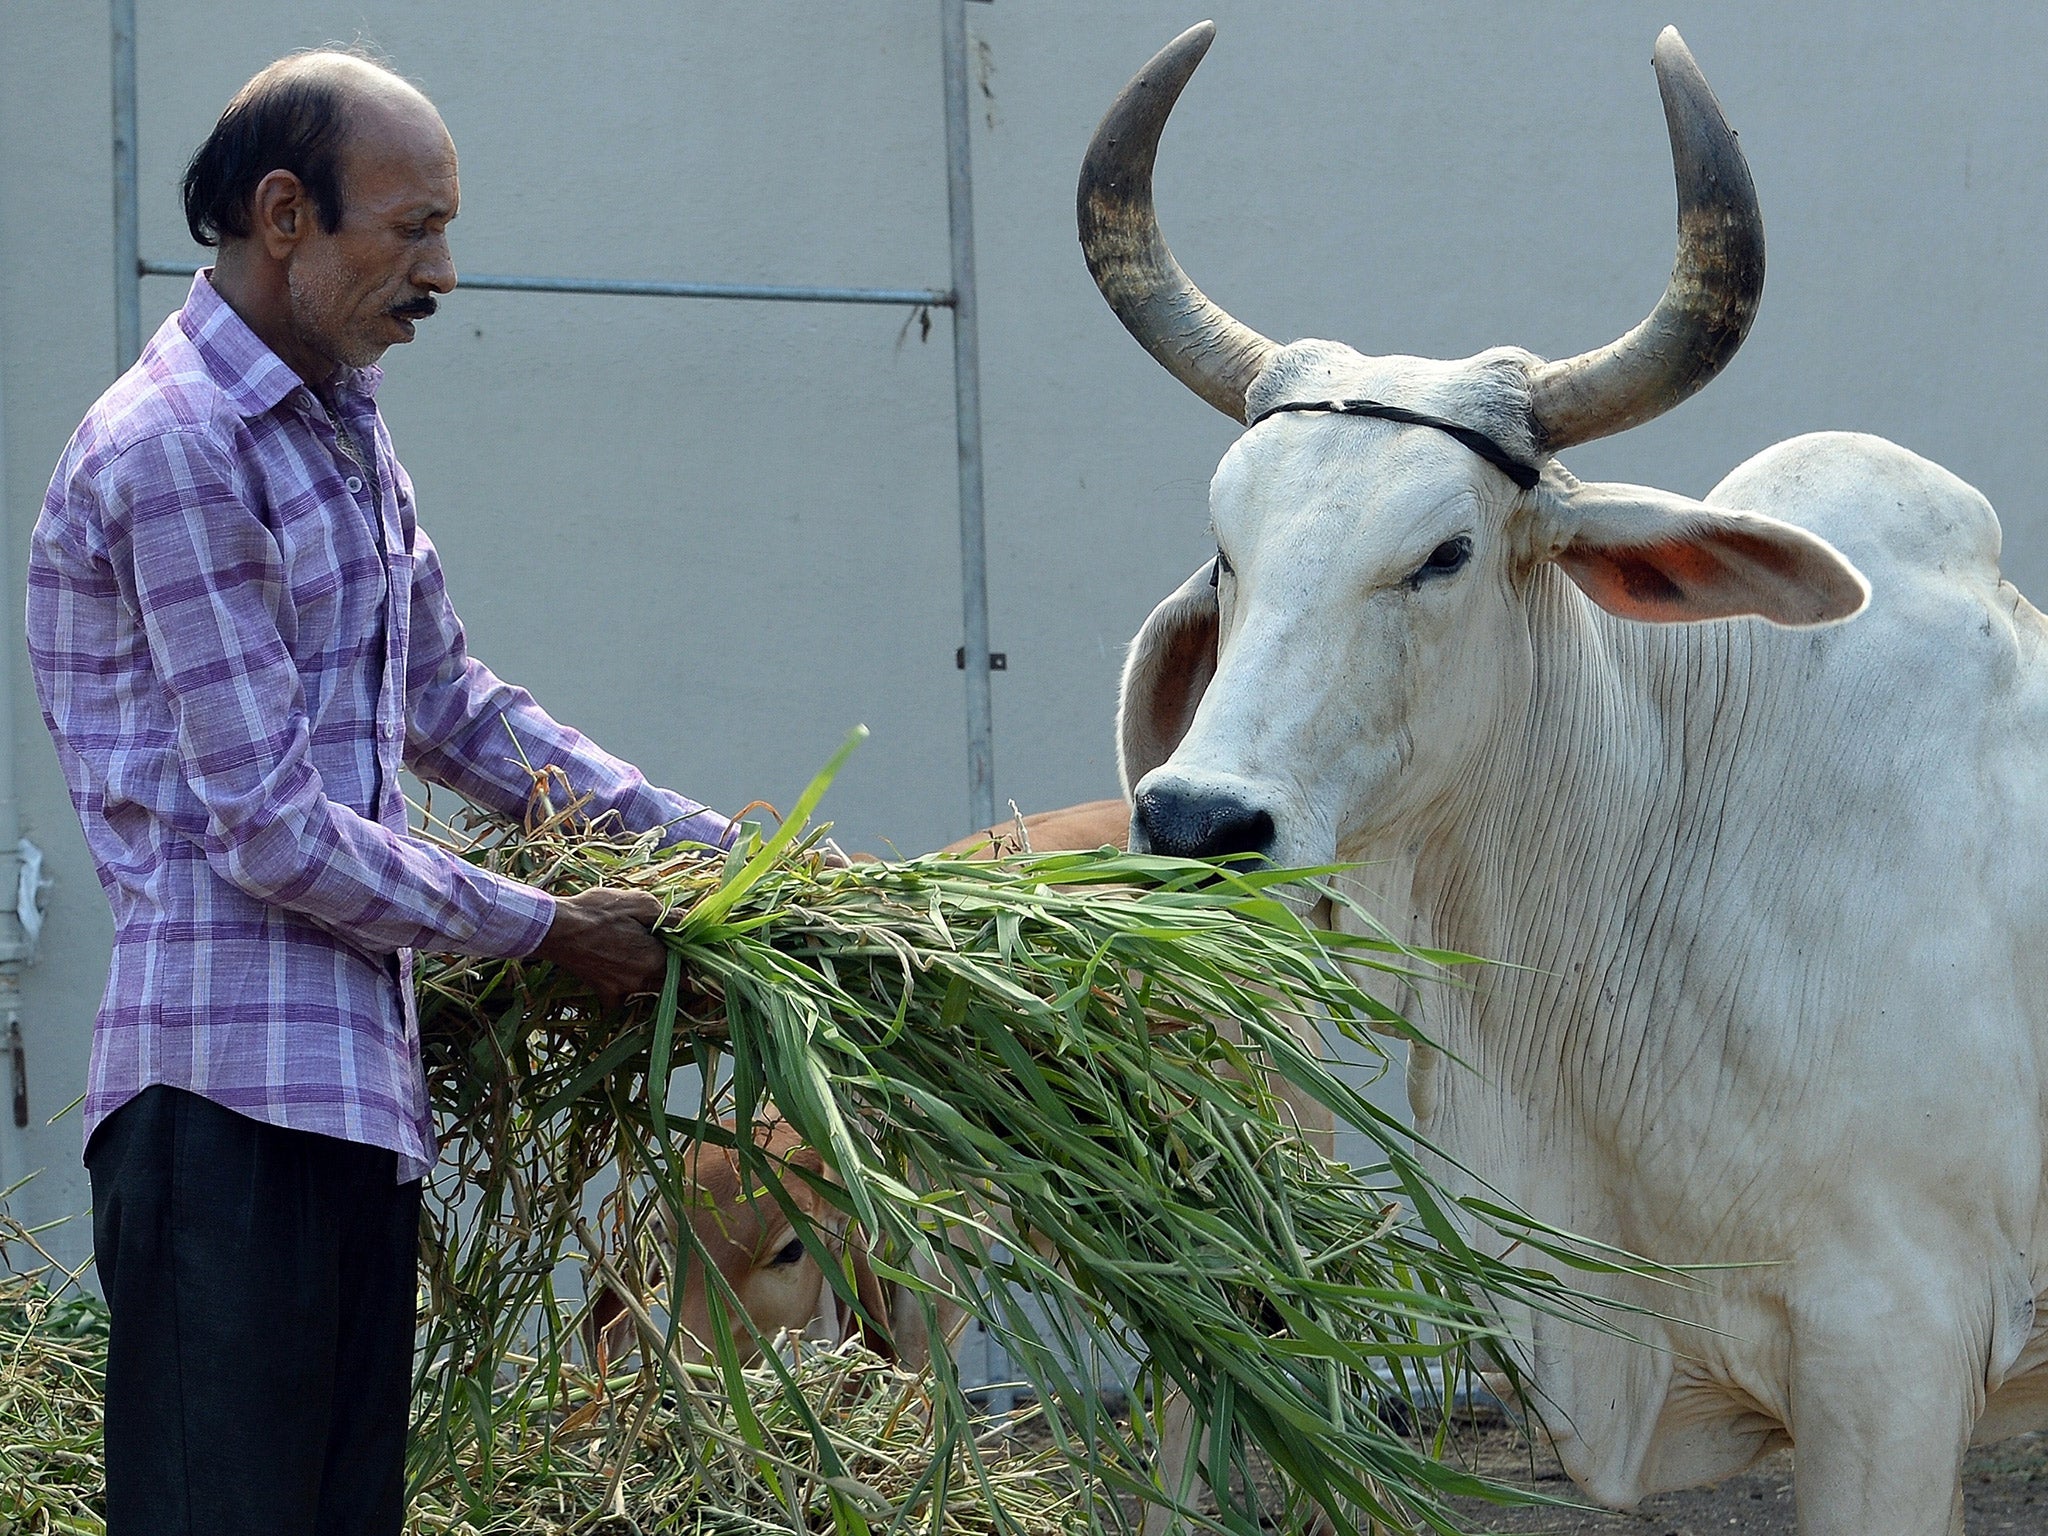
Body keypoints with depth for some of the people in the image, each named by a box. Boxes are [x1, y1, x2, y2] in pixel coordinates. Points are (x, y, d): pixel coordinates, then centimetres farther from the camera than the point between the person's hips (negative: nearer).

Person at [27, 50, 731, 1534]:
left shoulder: (341, 420, 17)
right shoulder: (174, 452, -13)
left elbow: (450, 708, 25)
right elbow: (270, 835, -16)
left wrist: (716, 847, 17)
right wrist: (545, 929, -6)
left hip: (358, 1077, 10)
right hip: (232, 1089, -10)